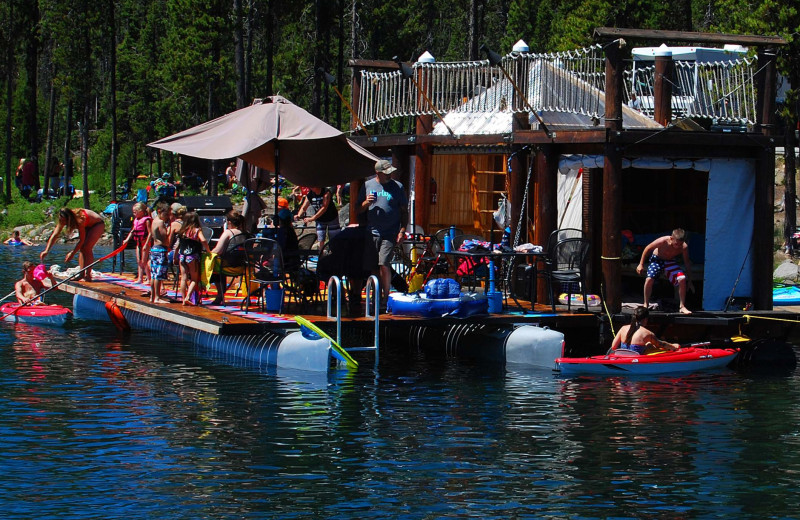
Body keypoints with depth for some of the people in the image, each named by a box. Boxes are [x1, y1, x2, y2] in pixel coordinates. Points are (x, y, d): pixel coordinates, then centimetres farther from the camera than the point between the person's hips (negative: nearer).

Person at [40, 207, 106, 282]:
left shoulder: (79, 220, -39)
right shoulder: (62, 220, -19)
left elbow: (81, 240, -30)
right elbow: (54, 235, -19)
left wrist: (72, 253, -27)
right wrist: (46, 251, -27)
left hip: (98, 224, -8)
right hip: (87, 226, 8)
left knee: (87, 247, -19)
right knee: (81, 248, -5)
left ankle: (88, 275, -17)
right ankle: (82, 274, -1)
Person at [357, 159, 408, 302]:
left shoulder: (398, 187, 3)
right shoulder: (367, 186, 8)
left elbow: (404, 211, 7)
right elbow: (358, 210, 13)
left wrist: (402, 230, -3)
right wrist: (366, 203, -8)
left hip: (390, 234, -3)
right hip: (372, 233, 3)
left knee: (384, 265, -12)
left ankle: (386, 296, -5)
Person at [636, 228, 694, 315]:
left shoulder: (684, 247, -25)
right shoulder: (662, 241, -32)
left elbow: (687, 263, -8)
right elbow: (647, 249, -14)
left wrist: (689, 281, -3)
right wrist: (641, 264, -11)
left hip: (669, 262, 2)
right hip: (656, 259, -2)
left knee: (682, 279, -20)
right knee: (649, 279, -25)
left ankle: (682, 306, -5)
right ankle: (646, 305, -7)